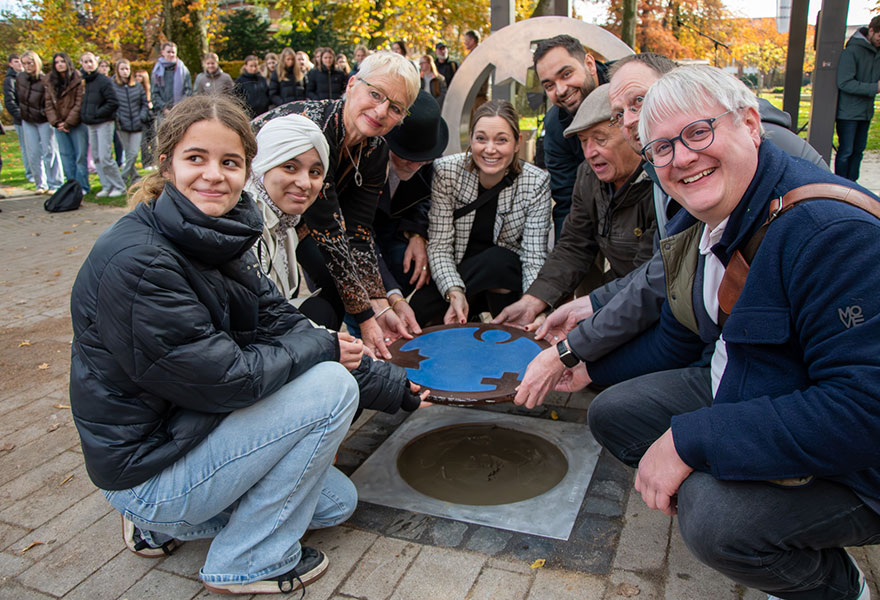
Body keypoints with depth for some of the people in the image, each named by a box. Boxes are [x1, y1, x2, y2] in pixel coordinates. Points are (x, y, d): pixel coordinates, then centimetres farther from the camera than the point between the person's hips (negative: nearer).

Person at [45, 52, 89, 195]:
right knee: (66, 156, 7)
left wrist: (68, 123, -13)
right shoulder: (51, 83, 10)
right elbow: (49, 105, 7)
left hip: (77, 124, -5)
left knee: (80, 156, -2)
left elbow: (79, 104, -11)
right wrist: (56, 122, -7)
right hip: (60, 126, 5)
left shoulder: (78, 81, -6)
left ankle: (82, 186, 2)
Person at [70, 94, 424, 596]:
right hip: (147, 473, -9)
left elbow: (280, 323, -1)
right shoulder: (135, 261, -26)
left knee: (339, 501, 18)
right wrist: (323, 347, -13)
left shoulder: (219, 239, 1)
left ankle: (160, 526, 20)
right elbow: (224, 378, -28)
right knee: (332, 387, -18)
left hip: (188, 429, 9)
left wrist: (398, 385, -4)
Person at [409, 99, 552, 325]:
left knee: (496, 260, -34)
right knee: (419, 307, -28)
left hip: (507, 275, 0)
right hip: (454, 273, 0)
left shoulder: (537, 182, -15)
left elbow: (534, 258, -19)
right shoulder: (446, 171, -14)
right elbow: (439, 246, -17)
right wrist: (455, 293, -35)